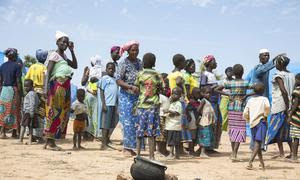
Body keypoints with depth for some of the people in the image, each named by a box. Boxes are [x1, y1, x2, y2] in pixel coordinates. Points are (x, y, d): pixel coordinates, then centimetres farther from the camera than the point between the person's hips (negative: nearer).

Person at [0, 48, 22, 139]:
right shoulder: (16, 66, -7)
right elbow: (18, 81, -10)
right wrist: (21, 93, -6)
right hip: (13, 89, -4)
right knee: (14, 112, 3)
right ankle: (14, 133, 7)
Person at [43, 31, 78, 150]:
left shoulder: (64, 56, 20)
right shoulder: (54, 55, -5)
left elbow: (75, 66, 23)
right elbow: (48, 72, -13)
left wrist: (72, 50, 17)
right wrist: (46, 87, -25)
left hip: (65, 86, 9)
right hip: (57, 85, -9)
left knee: (63, 112, 8)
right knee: (55, 112, -9)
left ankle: (50, 140, 11)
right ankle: (50, 140, -7)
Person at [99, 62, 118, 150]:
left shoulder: (115, 80, 19)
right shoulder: (104, 78, 0)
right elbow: (101, 92, -5)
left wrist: (117, 106, 17)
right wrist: (103, 104, -14)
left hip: (114, 104, 7)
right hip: (107, 104, -7)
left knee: (110, 125, 8)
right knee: (105, 125, -8)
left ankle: (107, 142, 13)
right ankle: (103, 144, -9)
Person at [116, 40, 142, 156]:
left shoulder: (139, 63, 9)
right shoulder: (124, 63, -7)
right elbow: (118, 81, -13)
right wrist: (131, 87, -24)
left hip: (138, 97, 5)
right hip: (126, 97, -5)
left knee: (136, 122, 3)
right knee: (128, 122, -7)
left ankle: (130, 147, 10)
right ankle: (126, 147, -2)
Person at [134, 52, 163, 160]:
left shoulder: (140, 74, 0)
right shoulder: (157, 75, -2)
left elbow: (136, 88, 4)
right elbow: (161, 89, 2)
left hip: (141, 105, 1)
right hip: (153, 105, -1)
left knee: (140, 131, 7)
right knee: (151, 132, 0)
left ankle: (138, 154, 9)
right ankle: (151, 156, -1)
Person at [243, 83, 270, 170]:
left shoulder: (250, 100, 13)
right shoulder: (264, 99, 2)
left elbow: (245, 114, 7)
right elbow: (267, 106, -22)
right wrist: (265, 116, -7)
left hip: (252, 124, 5)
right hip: (261, 122, -5)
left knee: (257, 143, 15)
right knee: (258, 143, -11)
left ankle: (262, 163, 22)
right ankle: (250, 162, -27)